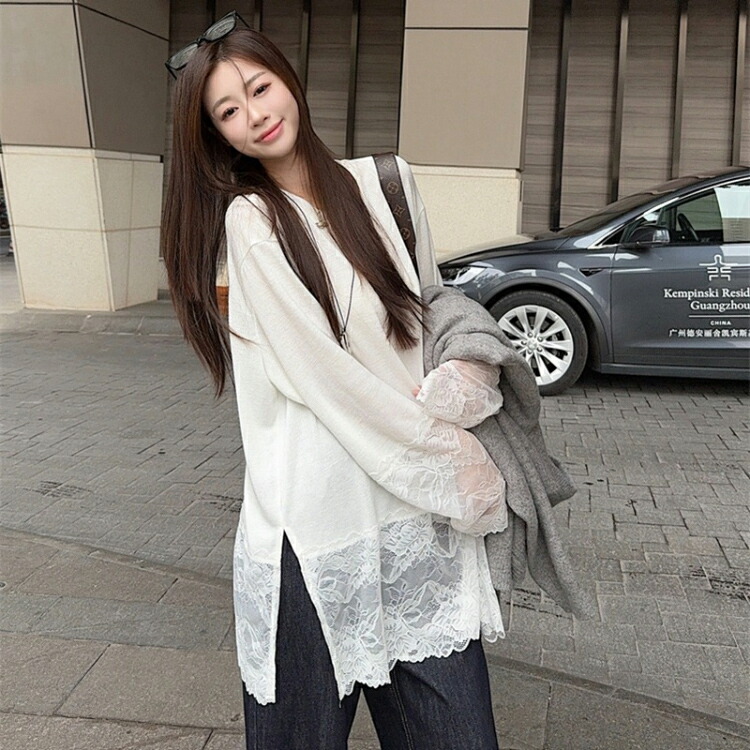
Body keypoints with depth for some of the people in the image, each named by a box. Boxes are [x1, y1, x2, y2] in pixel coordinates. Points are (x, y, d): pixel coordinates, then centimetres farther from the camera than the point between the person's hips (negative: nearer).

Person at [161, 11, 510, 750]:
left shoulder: (384, 184, 8)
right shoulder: (249, 221, -4)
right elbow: (323, 374, -12)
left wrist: (464, 379, -9)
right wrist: (461, 465, -8)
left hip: (419, 516, 4)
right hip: (317, 523, -4)